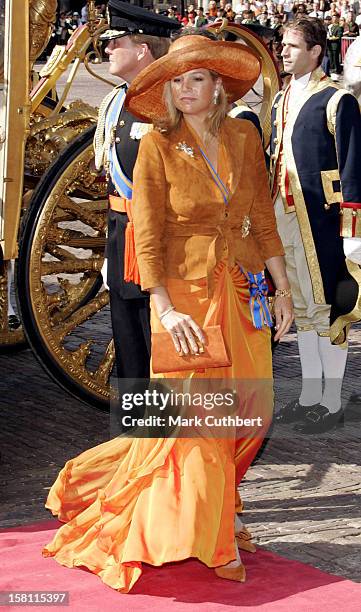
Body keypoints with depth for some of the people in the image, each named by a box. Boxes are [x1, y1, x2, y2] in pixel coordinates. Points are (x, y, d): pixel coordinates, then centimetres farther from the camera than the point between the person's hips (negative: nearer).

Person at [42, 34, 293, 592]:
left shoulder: (244, 137, 6)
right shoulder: (158, 146, -6)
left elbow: (263, 217, 10)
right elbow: (147, 233, -8)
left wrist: (283, 289, 7)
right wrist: (165, 308, -17)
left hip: (243, 294, 4)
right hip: (186, 293, -4)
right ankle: (207, 542, 13)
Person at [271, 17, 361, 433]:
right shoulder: (281, 101, 14)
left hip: (319, 222, -7)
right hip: (283, 219, 8)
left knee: (326, 309, 0)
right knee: (300, 308, 14)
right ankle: (309, 395, 24)